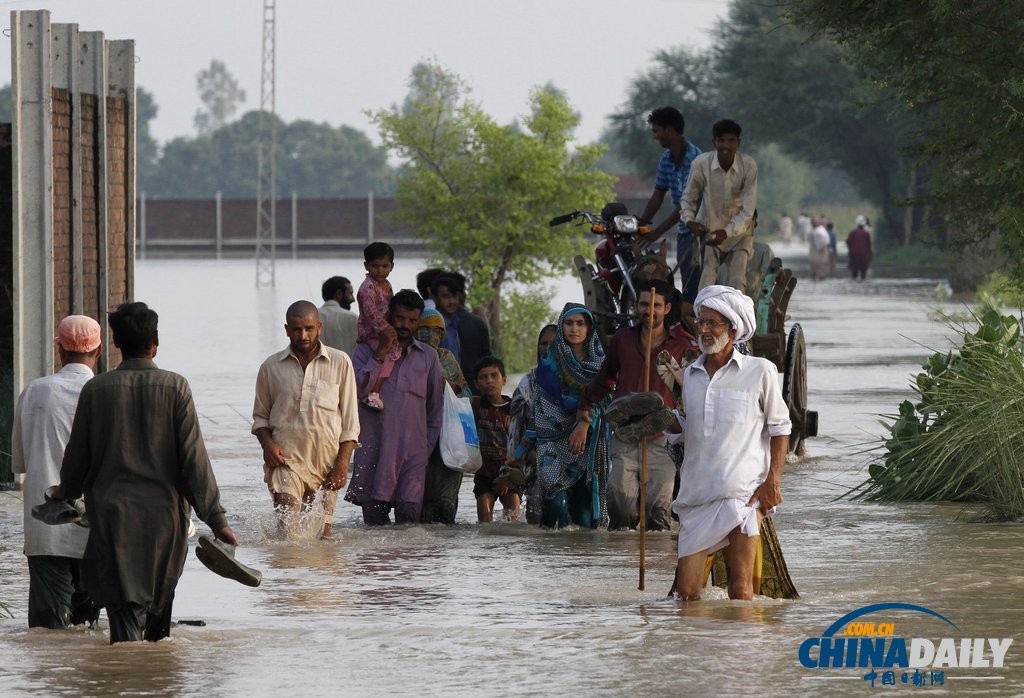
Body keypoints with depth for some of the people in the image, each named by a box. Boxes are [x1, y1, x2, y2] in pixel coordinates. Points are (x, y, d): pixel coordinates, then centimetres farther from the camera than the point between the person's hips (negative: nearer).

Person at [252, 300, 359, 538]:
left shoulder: (340, 363, 5)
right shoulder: (271, 367, 8)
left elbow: (350, 421, 7)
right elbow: (260, 416, 18)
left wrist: (342, 463, -3)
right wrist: (267, 444, -3)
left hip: (327, 462, 1)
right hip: (286, 459, -1)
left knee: (321, 534, 0)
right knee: (288, 526, -19)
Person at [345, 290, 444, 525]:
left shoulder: (428, 356, 14)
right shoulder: (367, 349, 10)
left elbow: (436, 407, 18)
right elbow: (358, 388, -7)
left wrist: (428, 446, 11)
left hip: (412, 451, 0)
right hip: (374, 446, 0)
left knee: (409, 515, -12)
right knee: (374, 517, -2)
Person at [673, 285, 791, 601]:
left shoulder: (760, 371, 2)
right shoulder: (689, 374, 15)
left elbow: (779, 428, 6)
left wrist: (773, 481, -3)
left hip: (743, 493, -4)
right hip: (696, 496, 4)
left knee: (740, 588, -10)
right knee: (687, 590, -4)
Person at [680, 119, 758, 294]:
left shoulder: (748, 166, -18)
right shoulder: (701, 163, -17)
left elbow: (747, 210, -15)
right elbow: (688, 197, 0)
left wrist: (726, 232, -28)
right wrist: (689, 220, -18)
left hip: (738, 233, 0)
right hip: (708, 231, 0)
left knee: (737, 283, -10)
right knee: (705, 282, -8)